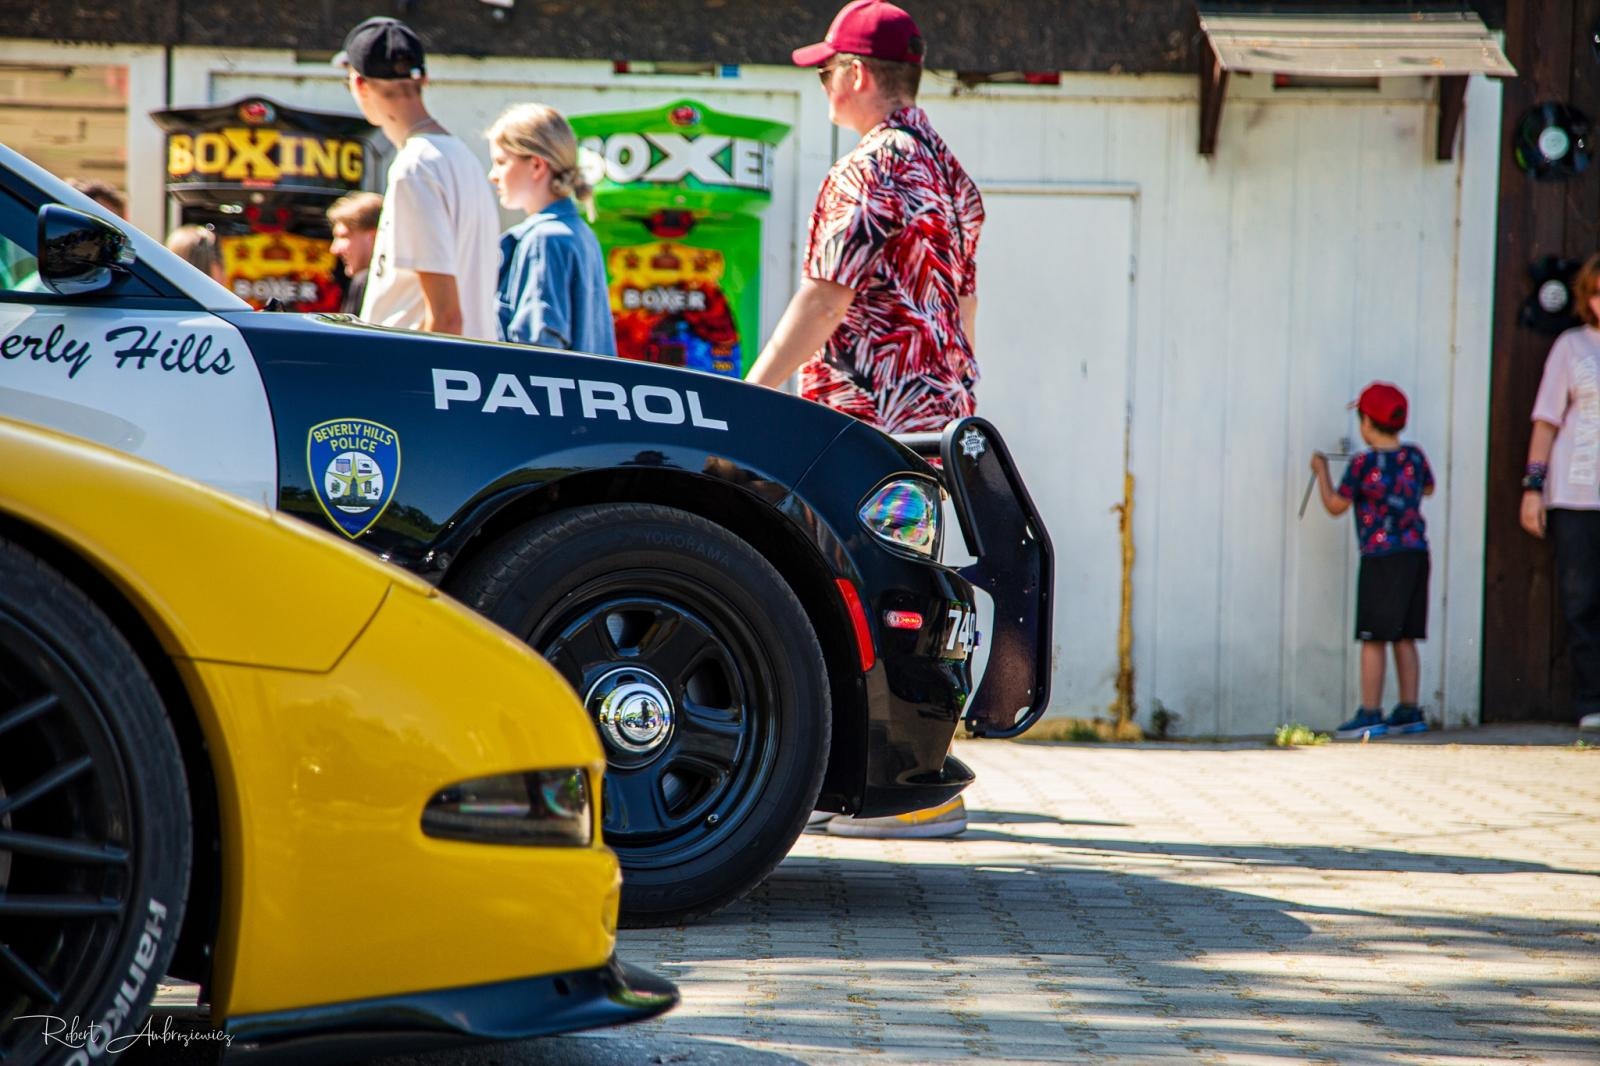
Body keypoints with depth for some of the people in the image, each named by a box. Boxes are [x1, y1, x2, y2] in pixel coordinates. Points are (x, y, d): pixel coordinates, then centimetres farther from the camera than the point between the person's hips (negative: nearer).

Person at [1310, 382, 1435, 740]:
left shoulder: (1363, 463, -12)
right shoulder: (1414, 457, 4)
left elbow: (1335, 505, -2)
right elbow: (1427, 488, 25)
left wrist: (1321, 470, 12)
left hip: (1381, 559, -6)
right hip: (1416, 554, 6)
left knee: (1373, 639, -3)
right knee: (1404, 638, 12)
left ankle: (1370, 714, -4)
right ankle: (1409, 711, 15)